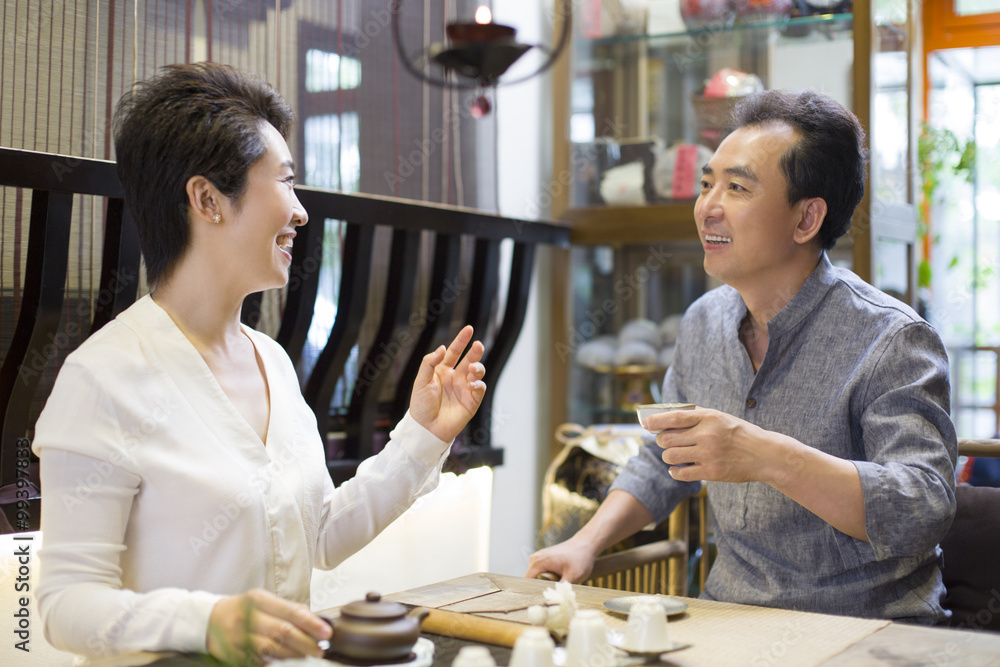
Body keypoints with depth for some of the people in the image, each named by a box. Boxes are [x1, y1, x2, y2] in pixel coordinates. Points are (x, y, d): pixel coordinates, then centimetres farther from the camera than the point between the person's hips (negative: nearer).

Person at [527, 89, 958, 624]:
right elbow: (664, 462, 20)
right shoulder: (703, 320, 8)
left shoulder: (892, 340, -14)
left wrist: (768, 457, -35)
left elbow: (923, 513, -25)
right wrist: (586, 543, 6)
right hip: (727, 617, 6)